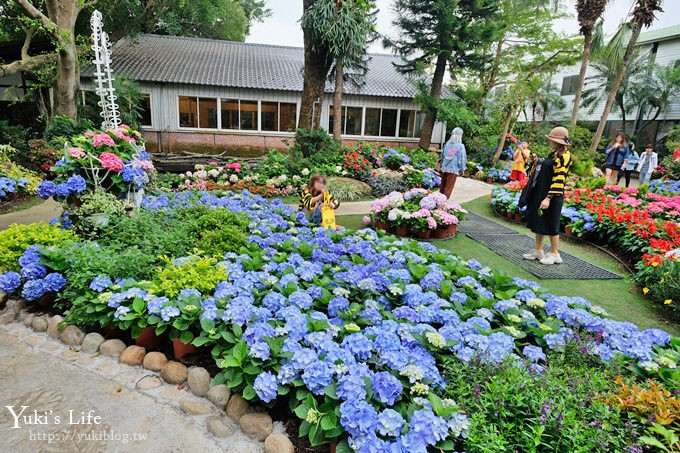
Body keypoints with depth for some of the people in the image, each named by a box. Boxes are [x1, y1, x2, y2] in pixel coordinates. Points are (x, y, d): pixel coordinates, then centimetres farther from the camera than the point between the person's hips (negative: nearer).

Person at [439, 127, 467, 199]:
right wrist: (462, 169, 3)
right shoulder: (461, 146, -10)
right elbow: (463, 159, -8)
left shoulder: (447, 144, 3)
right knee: (449, 187, 3)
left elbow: (442, 155, 12)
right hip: (453, 169, -4)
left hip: (444, 168, 4)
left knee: (442, 185, 17)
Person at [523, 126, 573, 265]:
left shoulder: (564, 156, -14)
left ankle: (554, 254, 15)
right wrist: (536, 162, 14)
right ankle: (538, 251, 25)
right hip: (540, 194, 9)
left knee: (550, 225, 0)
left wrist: (548, 198, -25)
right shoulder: (553, 154, 13)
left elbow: (559, 180, -20)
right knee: (538, 222, 13)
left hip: (552, 197, -9)